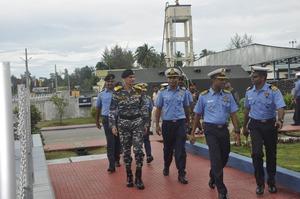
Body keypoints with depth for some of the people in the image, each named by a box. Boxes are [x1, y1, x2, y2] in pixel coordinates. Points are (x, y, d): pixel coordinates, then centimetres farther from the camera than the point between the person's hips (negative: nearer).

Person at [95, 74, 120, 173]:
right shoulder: (101, 94, 7)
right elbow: (98, 108, 17)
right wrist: (97, 121, 20)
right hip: (107, 119, 0)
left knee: (117, 141, 11)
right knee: (110, 142, -5)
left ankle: (116, 159, 30)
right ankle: (112, 165, -6)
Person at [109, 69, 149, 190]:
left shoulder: (138, 91, 1)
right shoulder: (117, 93, -3)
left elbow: (144, 108, 6)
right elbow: (112, 110, -1)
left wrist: (146, 123, 4)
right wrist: (113, 125, -7)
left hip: (137, 122, 0)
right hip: (123, 123, 0)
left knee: (138, 149, -7)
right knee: (126, 150, 7)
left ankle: (138, 177, 4)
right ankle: (129, 176, 21)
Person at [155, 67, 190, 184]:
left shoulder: (183, 92, 4)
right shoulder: (162, 93, 1)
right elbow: (158, 109, 4)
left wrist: (187, 121, 21)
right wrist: (157, 125, 1)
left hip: (180, 123, 0)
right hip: (167, 123, 0)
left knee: (180, 149, -5)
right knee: (168, 148, 14)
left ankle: (181, 174, -1)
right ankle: (166, 167, 37)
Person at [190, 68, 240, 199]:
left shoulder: (228, 95, 4)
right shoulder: (204, 96, -2)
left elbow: (233, 114, 5)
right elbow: (197, 115, 4)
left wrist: (237, 131, -1)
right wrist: (192, 133, 5)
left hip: (224, 129, 4)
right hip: (211, 130, -3)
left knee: (224, 157, 13)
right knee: (216, 158, -8)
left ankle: (213, 177, 42)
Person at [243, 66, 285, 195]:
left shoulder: (273, 91, -11)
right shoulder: (249, 91, 2)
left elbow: (280, 107, -22)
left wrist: (280, 120, -42)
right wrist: (245, 126, 19)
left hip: (270, 125, -2)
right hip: (255, 125, 2)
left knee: (271, 154, 10)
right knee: (256, 153, -12)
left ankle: (271, 182, 30)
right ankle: (260, 183, 3)